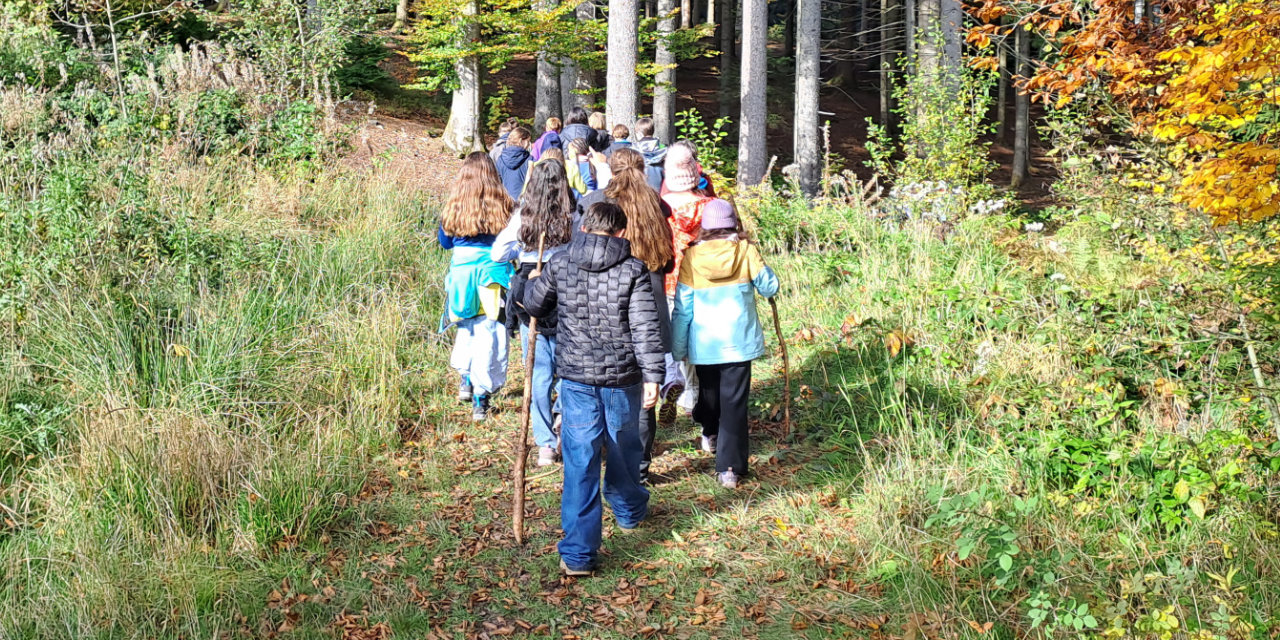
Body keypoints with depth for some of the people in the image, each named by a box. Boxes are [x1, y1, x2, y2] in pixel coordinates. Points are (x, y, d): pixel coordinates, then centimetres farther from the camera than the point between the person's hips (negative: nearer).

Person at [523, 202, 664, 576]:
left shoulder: (560, 265, -1)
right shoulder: (634, 271, -7)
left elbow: (533, 306, 12)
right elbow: (646, 328, -12)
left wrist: (532, 281, 33)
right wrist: (652, 376, -9)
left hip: (575, 377, 0)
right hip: (622, 377, 0)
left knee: (580, 459, 0)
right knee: (622, 446, 22)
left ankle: (578, 552, -5)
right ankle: (630, 510, 48)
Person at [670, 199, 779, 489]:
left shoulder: (690, 257, -5)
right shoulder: (745, 251, -8)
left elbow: (682, 307, -2)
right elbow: (770, 286, 2)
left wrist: (679, 347, 7)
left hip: (703, 343, 2)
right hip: (739, 341, -2)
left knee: (709, 391, 25)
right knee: (734, 402, 1)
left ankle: (710, 434, 50)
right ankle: (730, 467, -5)